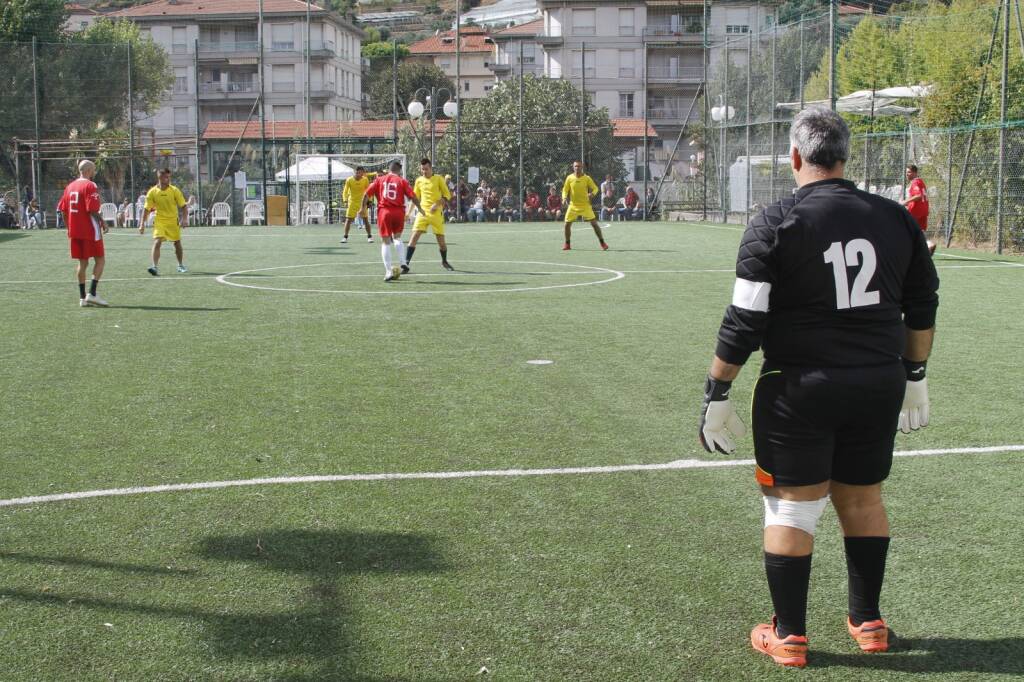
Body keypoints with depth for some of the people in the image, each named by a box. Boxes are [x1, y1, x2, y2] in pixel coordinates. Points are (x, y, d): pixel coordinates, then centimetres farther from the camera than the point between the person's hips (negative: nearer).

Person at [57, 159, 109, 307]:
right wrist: (103, 223, -7)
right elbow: (92, 210, -20)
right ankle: (92, 294, -7)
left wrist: (69, 228, 20)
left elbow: (62, 210, 13)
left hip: (74, 232, 7)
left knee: (82, 262, 12)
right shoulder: (90, 186, -11)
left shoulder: (70, 186, 12)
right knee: (100, 260, 2)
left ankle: (82, 297, 11)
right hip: (90, 231, -7)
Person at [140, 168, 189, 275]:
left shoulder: (174, 190, -7)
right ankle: (155, 267, -21)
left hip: (173, 221, 1)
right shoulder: (152, 192, -7)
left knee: (177, 243, 12)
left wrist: (184, 219, -17)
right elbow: (147, 209, -1)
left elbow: (183, 206, -3)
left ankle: (181, 266, 30)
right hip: (159, 221, -1)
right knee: (157, 242, -19)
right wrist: (142, 224, -4)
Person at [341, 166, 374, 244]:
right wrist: (345, 201, -20)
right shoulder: (349, 180, -11)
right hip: (352, 202, -1)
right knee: (348, 219, -4)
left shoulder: (365, 180, -8)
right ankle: (345, 237, 3)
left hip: (362, 202, 1)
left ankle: (369, 236, 9)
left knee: (365, 219, -1)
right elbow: (345, 191, -9)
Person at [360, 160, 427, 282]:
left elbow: (367, 193, 2)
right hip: (399, 212, 0)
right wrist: (419, 208, 13)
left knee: (386, 242, 4)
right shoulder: (402, 181, 4)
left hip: (383, 212, 0)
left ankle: (389, 271, -1)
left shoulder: (379, 179, 8)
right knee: (397, 238, 21)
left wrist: (362, 207, 13)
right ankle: (402, 264, 10)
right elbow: (412, 196, 0)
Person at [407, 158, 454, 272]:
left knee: (440, 239, 3)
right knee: (414, 236, -13)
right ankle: (406, 263, -15)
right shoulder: (419, 181, 9)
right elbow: (415, 198, 17)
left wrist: (437, 204, -15)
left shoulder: (439, 179, -1)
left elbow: (447, 195, -1)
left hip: (437, 213, -2)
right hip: (423, 212, 2)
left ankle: (444, 262, 29)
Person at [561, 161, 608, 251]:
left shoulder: (587, 178, -6)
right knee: (567, 224, -3)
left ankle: (602, 243, 3)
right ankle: (567, 244, 15)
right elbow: (565, 189, 6)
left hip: (585, 205, -2)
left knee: (594, 223, -8)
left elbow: (595, 188, 1)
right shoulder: (569, 178, -2)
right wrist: (564, 197, -15)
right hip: (573, 205, 2)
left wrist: (592, 193, -22)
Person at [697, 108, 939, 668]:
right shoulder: (896, 219, 4)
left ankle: (789, 635, 15)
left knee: (791, 508, 6)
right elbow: (923, 306, 12)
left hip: (801, 390, -4)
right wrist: (914, 376, 22)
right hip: (879, 386, 5)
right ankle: (868, 621, 30)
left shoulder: (774, 224, -10)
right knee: (863, 500, 19)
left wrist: (716, 395, -4)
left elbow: (743, 323, -12)